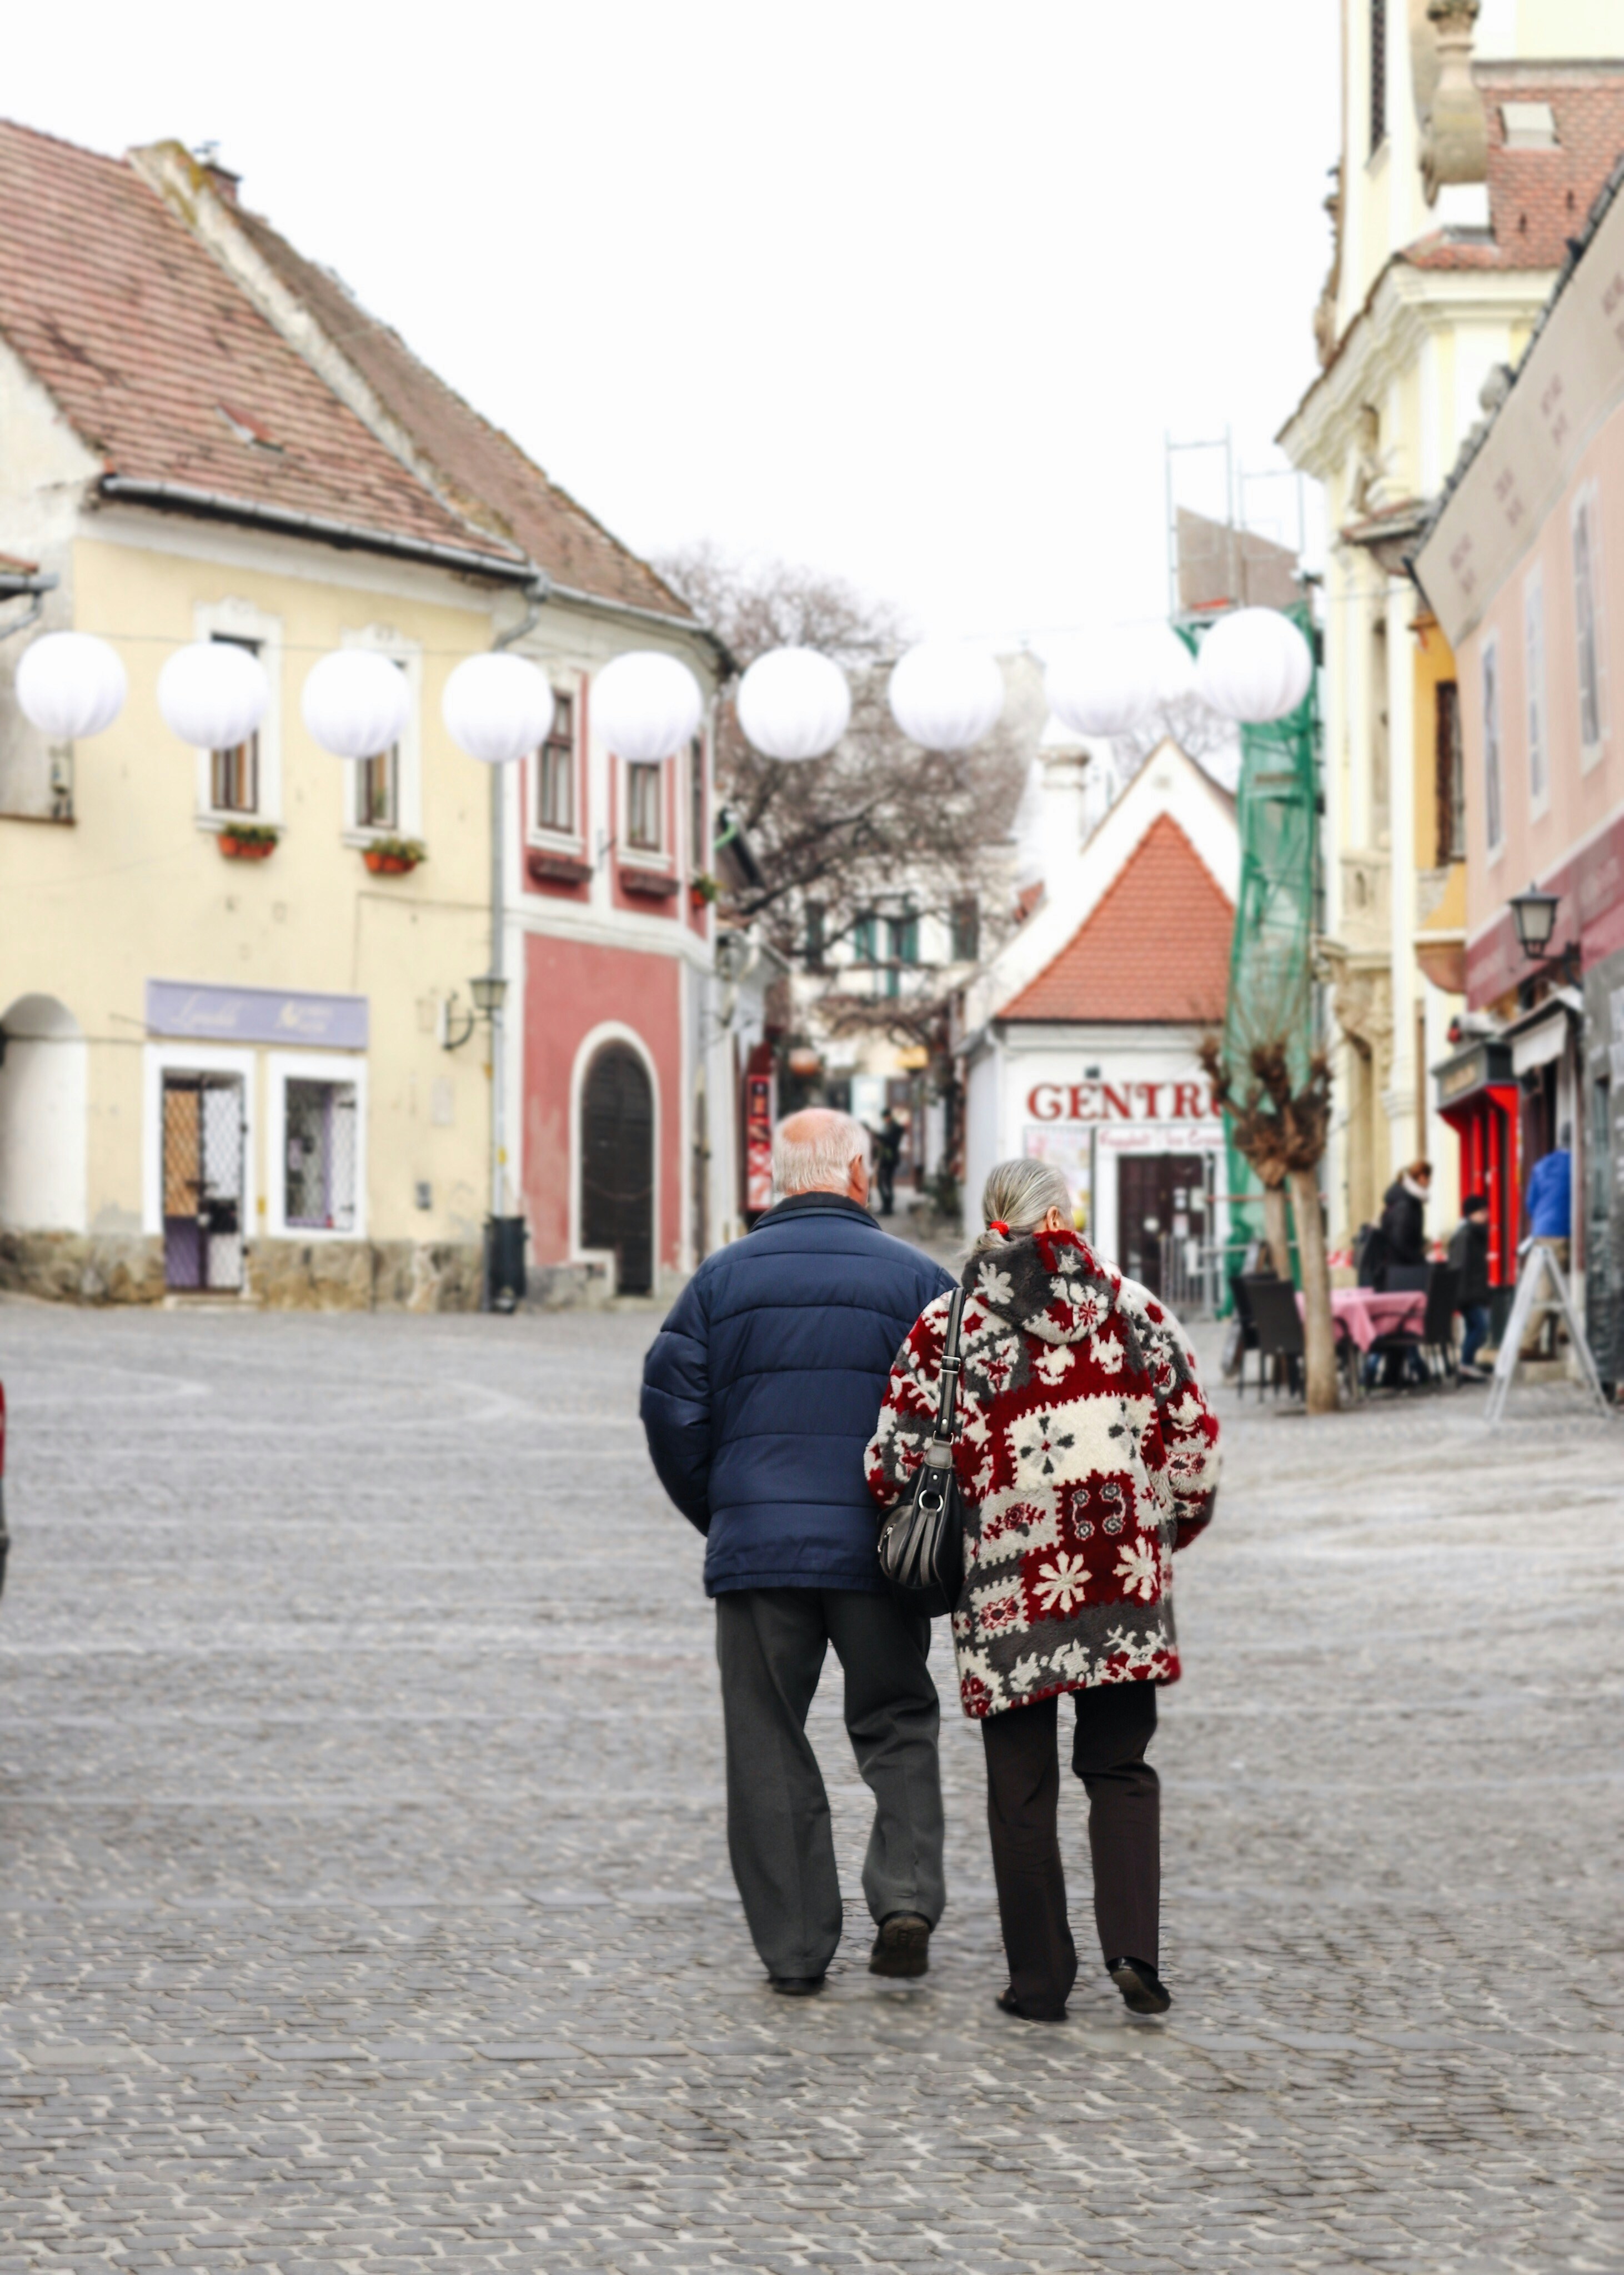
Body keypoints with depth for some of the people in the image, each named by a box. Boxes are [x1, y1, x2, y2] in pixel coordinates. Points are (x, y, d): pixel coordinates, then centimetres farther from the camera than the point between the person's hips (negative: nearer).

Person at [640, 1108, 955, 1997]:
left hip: (756, 1548, 0)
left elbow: (671, 1406, 1)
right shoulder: (916, 1279, 1)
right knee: (897, 1726, 15)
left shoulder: (724, 1278, 5)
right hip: (879, 1553, 0)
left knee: (769, 1749, 7)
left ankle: (795, 1948, 6)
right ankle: (906, 1898, -3)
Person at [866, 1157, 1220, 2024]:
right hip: (1122, 1573, 1)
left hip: (1006, 1585, -1)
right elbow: (1195, 1441, 6)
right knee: (1120, 1770, 13)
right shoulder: (1132, 1308, 4)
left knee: (1021, 1788, 7)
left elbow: (894, 1463, -1)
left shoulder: (945, 1326, 0)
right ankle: (1131, 1948, -3)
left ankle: (1040, 1979, 10)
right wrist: (1173, 1529, 24)